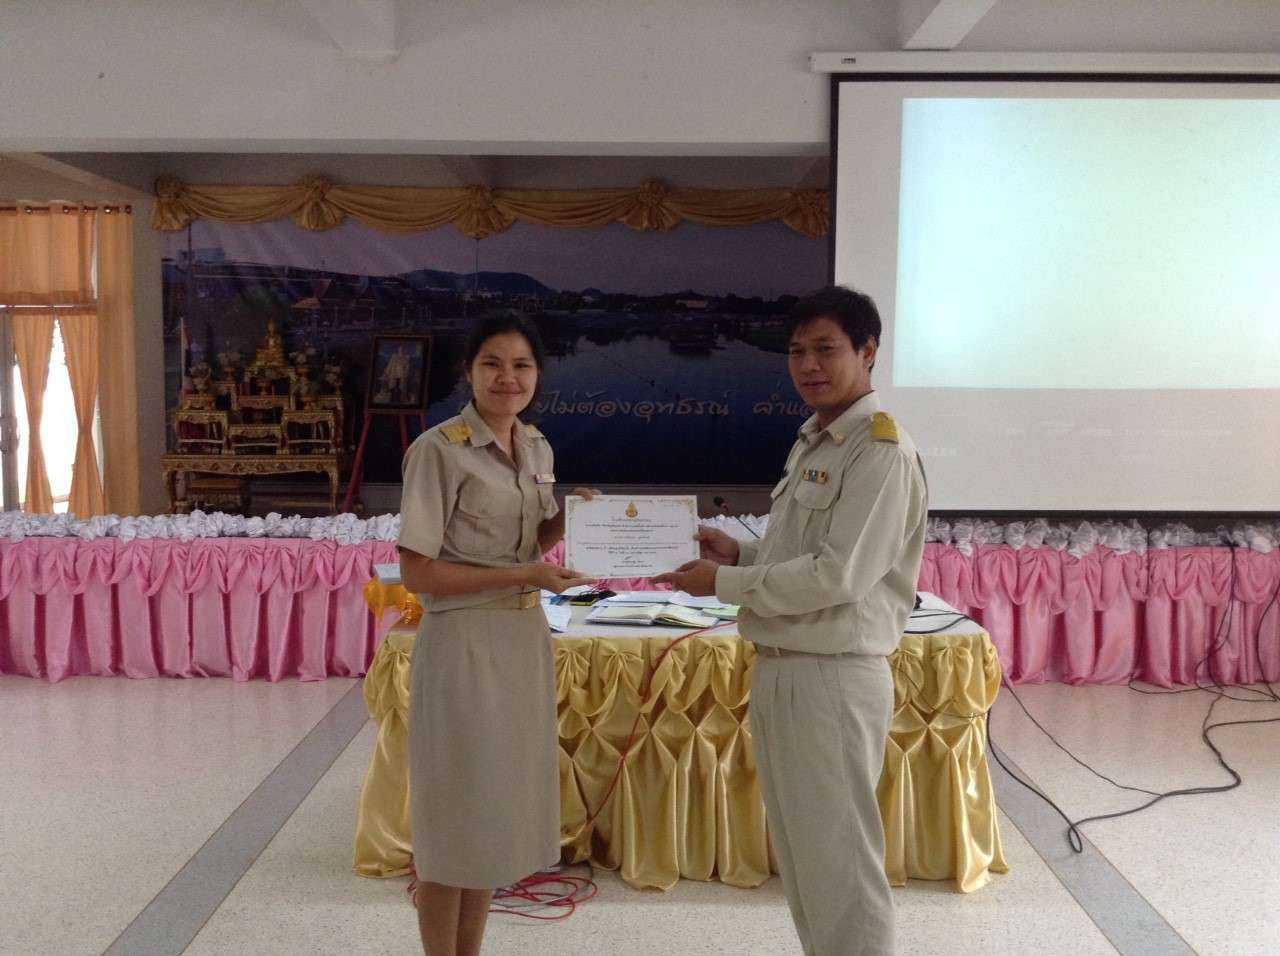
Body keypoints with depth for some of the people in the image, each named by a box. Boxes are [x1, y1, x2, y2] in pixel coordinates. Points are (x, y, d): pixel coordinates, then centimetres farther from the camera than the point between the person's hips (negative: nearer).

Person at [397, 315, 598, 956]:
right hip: (463, 642, -7)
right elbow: (417, 573, -16)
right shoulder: (439, 450, -14)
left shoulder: (537, 448, 7)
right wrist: (523, 576, -19)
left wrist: (567, 517, -2)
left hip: (524, 638, 7)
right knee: (453, 814, 5)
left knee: (496, 807, 16)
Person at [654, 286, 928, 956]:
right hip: (777, 668, 9)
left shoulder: (882, 452, -15)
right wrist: (741, 553, 3)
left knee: (838, 862, 1)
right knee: (797, 855, 19)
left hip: (834, 678, -9)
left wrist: (724, 584, -15)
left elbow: (838, 573, -21)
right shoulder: (812, 443, 13)